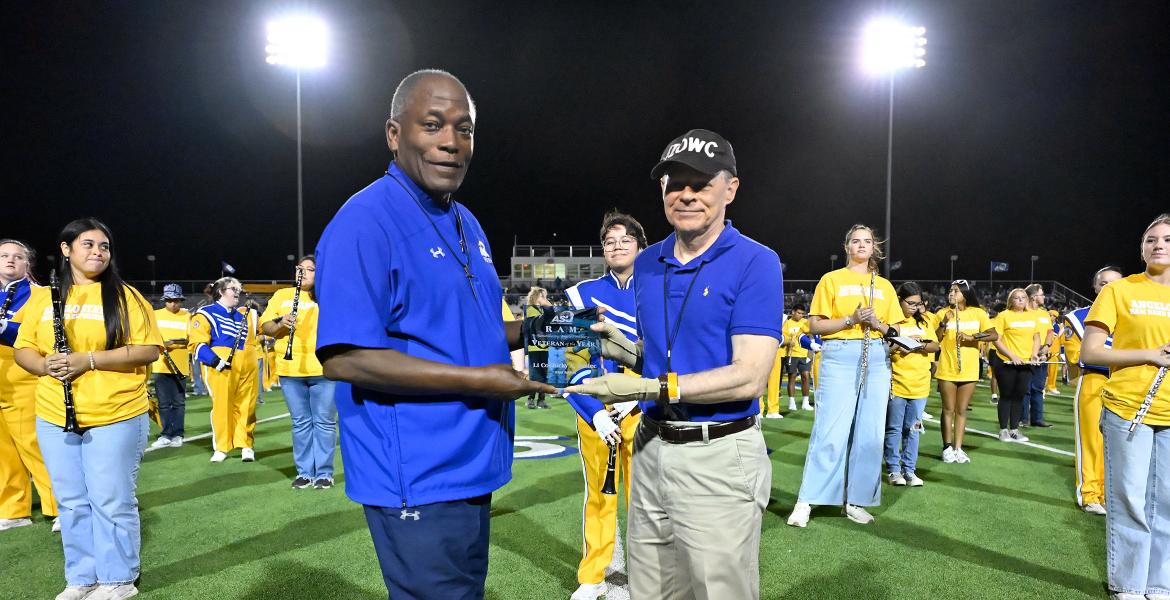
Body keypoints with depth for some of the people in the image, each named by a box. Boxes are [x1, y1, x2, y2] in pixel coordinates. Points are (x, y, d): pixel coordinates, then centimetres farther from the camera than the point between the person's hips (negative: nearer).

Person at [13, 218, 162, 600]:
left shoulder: (125, 296, -3)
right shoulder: (42, 297, 9)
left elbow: (149, 350, -9)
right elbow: (23, 349, 11)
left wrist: (89, 359, -19)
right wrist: (44, 364, -12)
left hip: (115, 417, -4)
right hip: (55, 418, 4)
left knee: (111, 502, 3)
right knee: (72, 502, 13)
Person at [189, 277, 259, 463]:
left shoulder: (245, 314, 22)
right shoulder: (206, 314, 3)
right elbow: (197, 343, -6)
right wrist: (215, 361, -18)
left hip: (247, 368, 5)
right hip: (221, 367, -5)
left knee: (246, 406, 4)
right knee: (222, 406, -4)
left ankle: (246, 445, 12)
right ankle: (221, 448, 8)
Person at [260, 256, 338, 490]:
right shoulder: (282, 295, 13)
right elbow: (265, 326, 9)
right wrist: (280, 324, -13)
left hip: (324, 369, -2)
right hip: (290, 369, 3)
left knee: (324, 422, 2)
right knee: (301, 423, 10)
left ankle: (324, 473, 12)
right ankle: (304, 473, 19)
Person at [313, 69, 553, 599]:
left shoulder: (466, 224, 11)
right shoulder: (366, 223, -17)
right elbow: (343, 358, -24)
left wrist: (526, 330, 0)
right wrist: (478, 381, -23)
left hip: (471, 471, 9)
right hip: (417, 483, -9)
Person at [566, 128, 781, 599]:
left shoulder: (755, 263, -11)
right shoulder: (646, 264, 8)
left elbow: (749, 378, -18)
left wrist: (652, 388, -23)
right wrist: (626, 351, -4)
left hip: (719, 457, -6)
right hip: (650, 450, 6)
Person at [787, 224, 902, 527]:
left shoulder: (884, 285, 16)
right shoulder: (831, 280, 5)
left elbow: (896, 330, 16)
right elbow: (815, 326, -1)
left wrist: (877, 324, -5)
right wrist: (851, 320, -13)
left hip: (877, 359, 4)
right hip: (839, 357, -4)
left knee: (870, 435, 2)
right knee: (830, 433, -9)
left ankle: (855, 501, 13)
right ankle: (806, 501, -1)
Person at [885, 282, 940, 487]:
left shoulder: (924, 320, 9)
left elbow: (935, 346, 7)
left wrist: (921, 344, -13)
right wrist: (898, 345, -23)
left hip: (920, 384, 4)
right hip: (896, 383, -4)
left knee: (913, 429, 9)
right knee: (894, 428, 4)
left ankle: (909, 469, 18)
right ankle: (893, 469, 14)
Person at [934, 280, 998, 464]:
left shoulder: (978, 313, 1)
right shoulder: (942, 313, 1)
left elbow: (994, 335, -4)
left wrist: (971, 337, -16)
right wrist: (944, 323, -16)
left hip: (969, 370, 1)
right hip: (947, 369, -1)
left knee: (961, 410, 7)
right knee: (948, 410, 3)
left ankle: (958, 448, 13)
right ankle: (948, 447, 10)